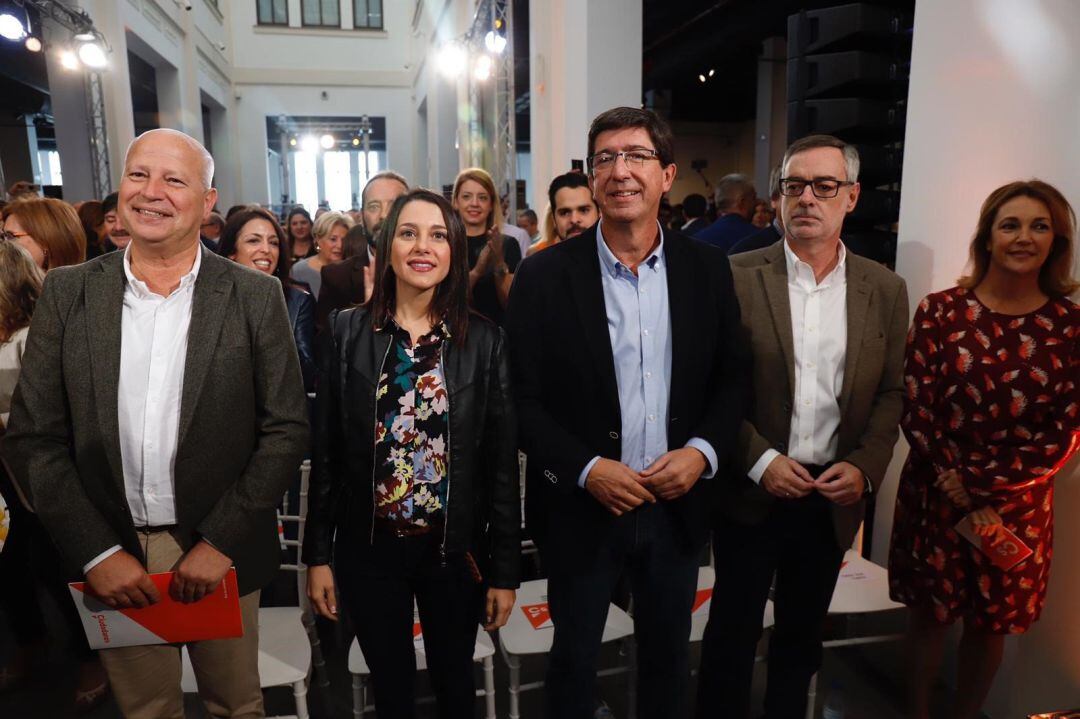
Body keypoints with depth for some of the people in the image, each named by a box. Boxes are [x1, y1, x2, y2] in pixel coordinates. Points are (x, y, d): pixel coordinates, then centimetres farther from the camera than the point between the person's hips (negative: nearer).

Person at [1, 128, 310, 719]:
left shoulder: (256, 297, -6)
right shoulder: (67, 293, -1)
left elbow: (286, 430, -6)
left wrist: (222, 541, -12)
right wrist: (96, 552, -8)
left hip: (220, 556, -1)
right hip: (109, 557, 1)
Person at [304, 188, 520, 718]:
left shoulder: (484, 341, -6)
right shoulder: (347, 332, -4)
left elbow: (502, 463, -4)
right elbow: (326, 451, -1)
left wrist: (505, 569, -3)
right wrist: (318, 555, 0)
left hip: (456, 549, 0)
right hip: (369, 549, 1)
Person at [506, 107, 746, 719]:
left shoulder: (708, 268, -2)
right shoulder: (546, 275, -10)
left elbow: (733, 377, 3)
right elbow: (523, 397, -9)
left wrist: (702, 451, -13)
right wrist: (585, 469, -18)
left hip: (678, 504, 3)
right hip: (582, 507, -2)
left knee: (669, 655, 23)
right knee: (575, 657, 19)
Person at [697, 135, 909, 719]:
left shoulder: (885, 289, 2)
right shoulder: (737, 276, -9)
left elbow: (890, 393, 6)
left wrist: (864, 467, -7)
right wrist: (759, 460, -15)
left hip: (835, 497, 3)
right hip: (751, 491, -3)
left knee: (803, 632, 21)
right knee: (733, 630, 13)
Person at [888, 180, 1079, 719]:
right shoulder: (940, 310, -7)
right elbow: (914, 409, -8)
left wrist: (980, 484, -15)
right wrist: (956, 491, -15)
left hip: (1017, 502, 1)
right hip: (935, 493, -1)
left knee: (991, 624, 16)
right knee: (931, 612, 14)